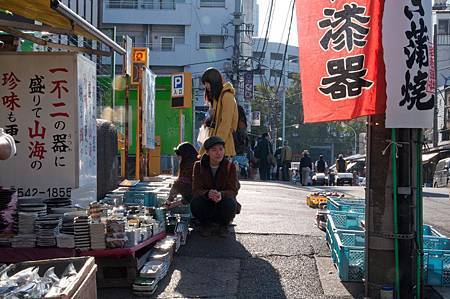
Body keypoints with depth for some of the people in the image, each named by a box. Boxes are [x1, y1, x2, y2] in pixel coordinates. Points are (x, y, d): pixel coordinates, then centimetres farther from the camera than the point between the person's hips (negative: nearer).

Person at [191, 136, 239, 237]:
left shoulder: (230, 166, -7)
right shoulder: (199, 166, -6)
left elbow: (233, 191, -14)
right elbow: (196, 190, -13)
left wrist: (221, 195, -39)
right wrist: (207, 194, -38)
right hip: (206, 205, 0)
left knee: (230, 203, -35)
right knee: (195, 203, -32)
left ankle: (223, 225, 0)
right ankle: (206, 225, 1)